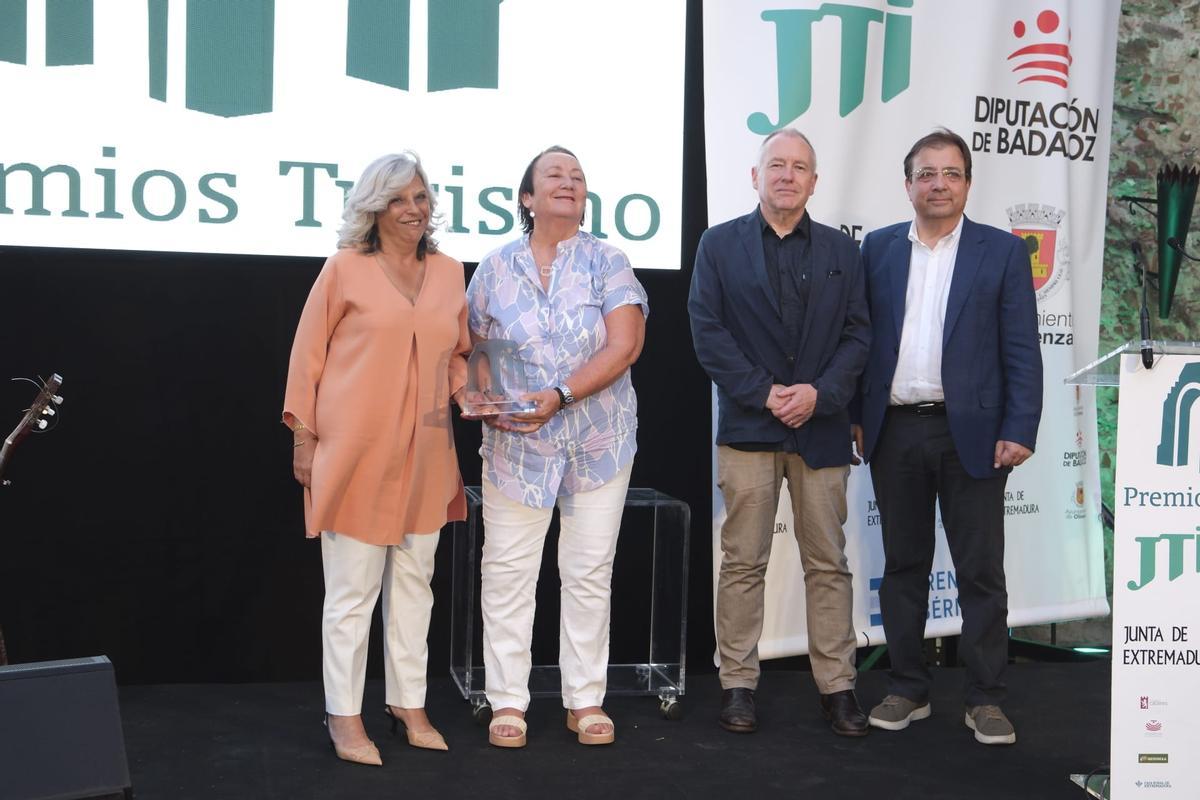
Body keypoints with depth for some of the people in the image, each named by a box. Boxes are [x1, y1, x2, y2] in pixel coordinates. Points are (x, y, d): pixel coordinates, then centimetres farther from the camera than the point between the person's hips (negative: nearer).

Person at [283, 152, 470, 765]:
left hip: (424, 456, 5)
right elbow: (308, 353, -1)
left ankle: (408, 703, 26)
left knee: (413, 584, 13)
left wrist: (466, 393, 3)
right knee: (352, 592, 2)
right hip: (356, 454, -5)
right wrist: (304, 438, -4)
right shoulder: (345, 268, -3)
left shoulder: (450, 272, 10)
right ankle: (344, 717, 14)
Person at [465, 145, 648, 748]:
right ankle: (507, 702, 12)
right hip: (515, 445, 1)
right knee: (507, 574, 1)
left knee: (590, 574, 5)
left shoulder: (606, 262, 1)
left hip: (599, 443, -1)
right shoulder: (495, 269, 6)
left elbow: (624, 345, -10)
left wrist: (560, 396, -19)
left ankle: (585, 700, 16)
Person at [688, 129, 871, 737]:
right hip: (748, 428, -1)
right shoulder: (719, 244, 5)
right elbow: (707, 330, -2)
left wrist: (820, 393, -10)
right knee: (743, 562, 2)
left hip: (821, 428, 2)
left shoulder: (841, 251, 11)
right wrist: (763, 393, -10)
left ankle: (837, 686, 13)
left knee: (828, 563, 6)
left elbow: (857, 334, 6)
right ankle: (738, 683, 12)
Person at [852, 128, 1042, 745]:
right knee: (903, 565, 10)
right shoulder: (877, 249, 9)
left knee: (981, 571, 2)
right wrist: (855, 416, 2)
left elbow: (1021, 349, -1)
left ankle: (985, 699, 13)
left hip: (971, 432, -2)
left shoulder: (1002, 252, 3)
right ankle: (908, 689, 21)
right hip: (895, 432, 2)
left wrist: (1019, 430, -9)